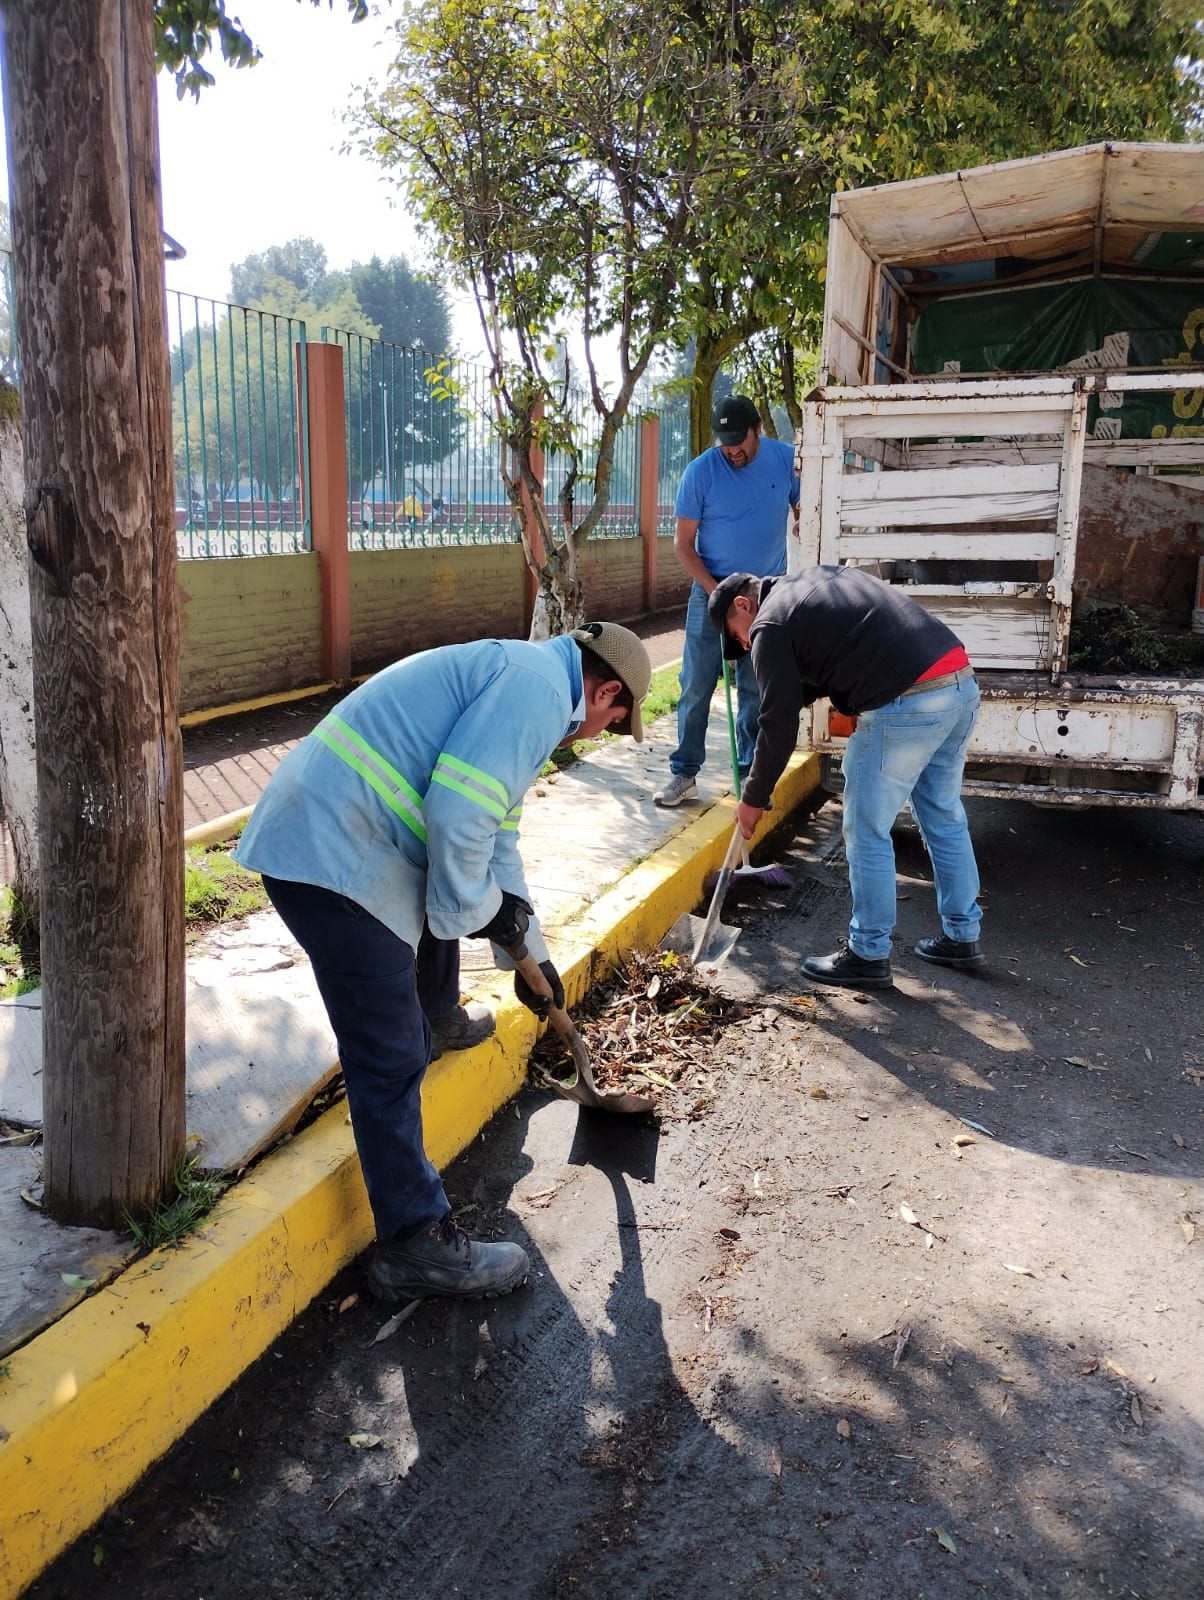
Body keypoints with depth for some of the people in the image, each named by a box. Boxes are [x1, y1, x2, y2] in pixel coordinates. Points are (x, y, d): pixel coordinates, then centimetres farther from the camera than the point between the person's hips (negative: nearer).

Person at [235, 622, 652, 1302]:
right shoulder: (539, 686, -11)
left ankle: (438, 1019, 61)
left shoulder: (519, 677, 22)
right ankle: (417, 1244, 4)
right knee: (390, 1059, -6)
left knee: (438, 904, 35)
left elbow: (496, 834, 30)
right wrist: (478, 907, -6)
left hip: (323, 832, 11)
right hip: (332, 856, -11)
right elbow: (459, 812, -24)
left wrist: (530, 949, 35)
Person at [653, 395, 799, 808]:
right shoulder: (699, 472, -10)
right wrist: (716, 592, -15)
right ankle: (684, 773, 7)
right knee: (696, 687, -1)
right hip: (712, 591, -1)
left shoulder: (786, 460, -3)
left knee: (756, 690, 7)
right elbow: (683, 543, -6)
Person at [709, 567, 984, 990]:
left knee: (867, 834, 5)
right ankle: (962, 937, 33)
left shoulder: (770, 625, 0)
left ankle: (868, 956, 16)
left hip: (906, 706, -9)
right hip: (960, 681, 9)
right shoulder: (823, 576, 25)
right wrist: (789, 693, 29)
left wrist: (754, 799, 10)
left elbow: (780, 726, -1)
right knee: (944, 818, 21)